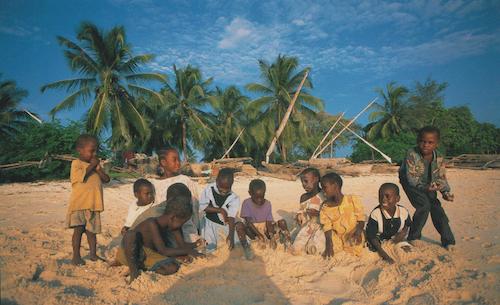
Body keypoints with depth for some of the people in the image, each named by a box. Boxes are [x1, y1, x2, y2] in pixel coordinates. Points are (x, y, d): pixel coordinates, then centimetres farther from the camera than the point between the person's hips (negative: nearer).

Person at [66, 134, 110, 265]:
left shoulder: (96, 164, 13)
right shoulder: (76, 163, -5)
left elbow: (106, 179, 5)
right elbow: (82, 176, -22)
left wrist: (98, 168, -8)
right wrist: (92, 165, -13)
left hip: (94, 204, 5)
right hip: (79, 204, -5)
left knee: (91, 230, 11)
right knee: (78, 229, -2)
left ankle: (93, 254, 20)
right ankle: (76, 256, 8)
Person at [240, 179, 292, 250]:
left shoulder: (268, 204, -3)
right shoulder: (247, 203, -11)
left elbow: (269, 222, -7)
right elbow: (248, 221, -17)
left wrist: (272, 236, -26)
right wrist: (258, 234, -30)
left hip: (265, 229, 3)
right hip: (253, 231, -3)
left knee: (282, 222, -17)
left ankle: (287, 244, -22)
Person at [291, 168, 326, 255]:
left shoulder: (325, 195, -8)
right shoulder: (303, 197, 7)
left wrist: (318, 213, -21)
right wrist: (298, 216, -5)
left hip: (320, 227, -4)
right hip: (307, 227, 5)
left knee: (313, 250, -23)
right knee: (296, 250, -10)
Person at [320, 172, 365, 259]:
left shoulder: (353, 200, -6)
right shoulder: (325, 208, -1)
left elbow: (361, 220, -3)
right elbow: (327, 230, -3)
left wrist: (358, 232, -24)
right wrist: (328, 246, -19)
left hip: (354, 240, -1)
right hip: (337, 239, 2)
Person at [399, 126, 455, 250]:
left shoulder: (439, 159, -17)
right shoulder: (412, 154, -30)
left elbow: (442, 178, -9)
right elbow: (411, 178, -30)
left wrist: (446, 193, -26)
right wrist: (426, 187, -42)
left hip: (429, 184, 5)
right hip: (411, 183, -4)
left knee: (436, 207, -1)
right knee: (424, 205, -20)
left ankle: (448, 240, 14)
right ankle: (413, 237, -3)